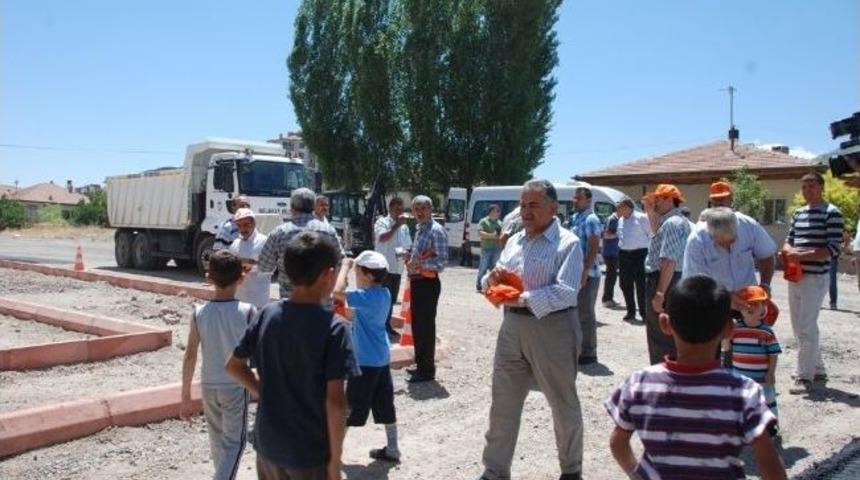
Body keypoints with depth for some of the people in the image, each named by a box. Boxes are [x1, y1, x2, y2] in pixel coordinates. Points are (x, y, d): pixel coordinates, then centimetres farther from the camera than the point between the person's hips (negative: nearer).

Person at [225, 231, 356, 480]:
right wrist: (335, 458, -12)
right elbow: (335, 400, -20)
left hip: (268, 443, 5)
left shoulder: (267, 314, -4)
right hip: (311, 452, -5)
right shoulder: (334, 328, -20)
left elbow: (234, 366, 6)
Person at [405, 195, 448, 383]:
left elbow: (442, 261, -20)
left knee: (426, 326, -3)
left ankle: (427, 370, 6)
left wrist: (419, 263, -26)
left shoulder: (436, 230, -14)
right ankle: (420, 364, 29)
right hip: (416, 281, 9)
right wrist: (410, 259, 5)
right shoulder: (419, 229, 14)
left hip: (428, 283, -9)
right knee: (417, 325, 17)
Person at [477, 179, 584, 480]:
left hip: (552, 328, -6)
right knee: (503, 403, 10)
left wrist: (523, 299, -29)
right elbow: (492, 283, 14)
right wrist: (492, 279, -9)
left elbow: (566, 292, -20)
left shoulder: (568, 243, -8)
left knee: (563, 404, 11)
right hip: (512, 326, 6)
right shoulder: (514, 241, 11)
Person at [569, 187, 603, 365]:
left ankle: (588, 353, 7)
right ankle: (578, 348, 27)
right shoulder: (574, 218, 14)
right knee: (576, 311, 15)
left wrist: (584, 272, -23)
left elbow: (593, 248, -18)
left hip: (587, 274, -9)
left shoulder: (591, 219, -12)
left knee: (586, 313, -2)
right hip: (575, 272, 9)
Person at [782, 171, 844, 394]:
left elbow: (833, 249, -14)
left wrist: (802, 256, -19)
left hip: (815, 278, -8)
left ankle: (805, 376, 0)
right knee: (799, 326, 14)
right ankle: (818, 369, 28)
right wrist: (789, 251, -6)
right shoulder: (798, 213, 14)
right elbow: (788, 241, 17)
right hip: (794, 277, 8)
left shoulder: (831, 213, -8)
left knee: (806, 327, -8)